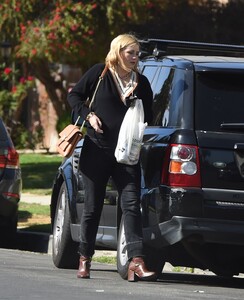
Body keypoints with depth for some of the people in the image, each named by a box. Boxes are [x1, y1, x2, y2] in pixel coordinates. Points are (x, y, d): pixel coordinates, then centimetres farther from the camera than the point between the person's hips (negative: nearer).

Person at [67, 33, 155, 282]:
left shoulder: (141, 82, 9)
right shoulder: (99, 73, 0)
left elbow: (148, 117, 16)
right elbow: (74, 96, 7)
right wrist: (89, 115, -8)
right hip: (97, 150, -2)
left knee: (131, 205, -11)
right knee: (92, 207, 6)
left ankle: (136, 261, -19)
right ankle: (85, 259, 19)